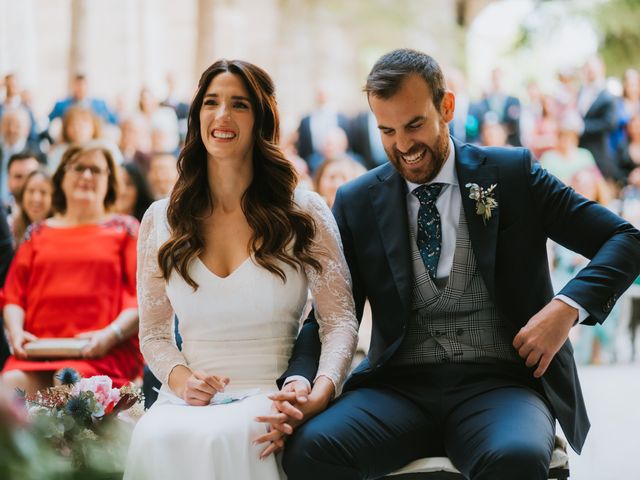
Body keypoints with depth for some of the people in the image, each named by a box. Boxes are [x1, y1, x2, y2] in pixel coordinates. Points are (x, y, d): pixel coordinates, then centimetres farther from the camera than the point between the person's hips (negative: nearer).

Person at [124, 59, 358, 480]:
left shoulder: (305, 213, 6)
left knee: (221, 437, -38)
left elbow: (341, 321, 2)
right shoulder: (161, 221, 12)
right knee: (156, 436, -35)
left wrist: (318, 396, -17)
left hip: (272, 398, -2)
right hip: (191, 399, 2)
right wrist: (180, 378, -7)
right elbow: (153, 334, 16)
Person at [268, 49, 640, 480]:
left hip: (500, 381, -2)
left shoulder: (512, 174, 7)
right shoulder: (356, 203, 12)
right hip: (399, 386, 2)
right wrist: (298, 383, -10)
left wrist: (568, 307, -11)